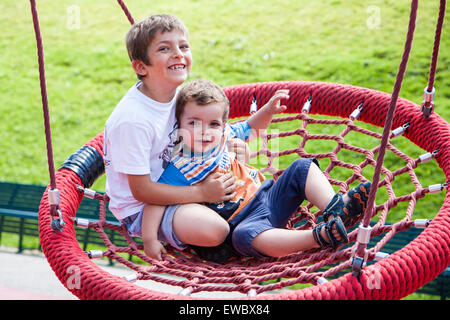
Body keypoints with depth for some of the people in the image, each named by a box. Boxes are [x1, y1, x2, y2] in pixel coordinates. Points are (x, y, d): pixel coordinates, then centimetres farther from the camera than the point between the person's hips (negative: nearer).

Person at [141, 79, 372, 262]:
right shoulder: (179, 170, -12)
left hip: (267, 195, 8)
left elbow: (250, 129, 26)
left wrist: (268, 110, 10)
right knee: (244, 235, -42)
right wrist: (149, 239, -26)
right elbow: (157, 198, -16)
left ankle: (334, 208, -22)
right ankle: (319, 237, -49)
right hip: (244, 221, -7)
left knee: (302, 168, 1)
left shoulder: (225, 136, 6)